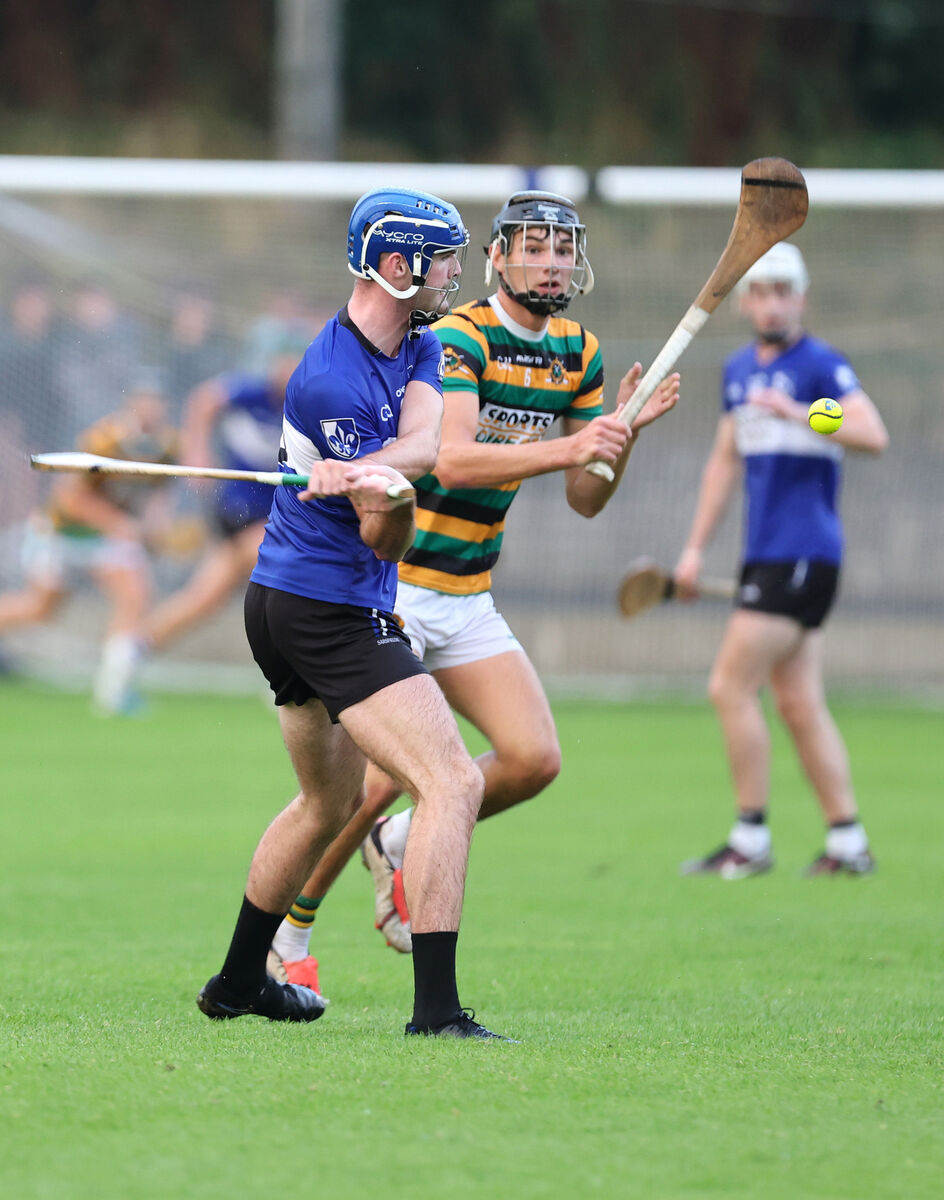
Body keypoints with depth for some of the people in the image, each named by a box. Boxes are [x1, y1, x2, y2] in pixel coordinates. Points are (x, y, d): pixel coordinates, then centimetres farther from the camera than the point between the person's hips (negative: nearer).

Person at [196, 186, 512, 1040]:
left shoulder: (421, 348, 7)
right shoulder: (330, 382, -20)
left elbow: (425, 445, -12)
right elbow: (383, 537, -19)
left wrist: (370, 471, -31)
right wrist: (392, 495, -40)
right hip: (334, 610, -11)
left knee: (328, 803, 26)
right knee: (453, 783, -19)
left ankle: (240, 982, 38)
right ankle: (437, 1008, -26)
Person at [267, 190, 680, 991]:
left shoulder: (577, 354, 7)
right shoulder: (459, 337, -16)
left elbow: (586, 499, 8)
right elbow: (451, 458, -32)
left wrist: (623, 433, -10)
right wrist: (564, 448, -41)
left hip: (468, 597, 7)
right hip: (387, 585, -7)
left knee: (533, 759, -7)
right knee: (379, 779, -11)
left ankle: (398, 844, 17)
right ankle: (288, 935, 9)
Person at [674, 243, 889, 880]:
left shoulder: (821, 365, -9)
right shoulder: (739, 371, 16)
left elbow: (874, 435, -24)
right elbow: (726, 459, 25)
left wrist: (799, 412, -37)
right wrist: (696, 548, 22)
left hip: (803, 555, -8)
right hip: (767, 555, 8)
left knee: (731, 687, -10)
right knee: (799, 703, 6)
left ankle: (750, 842, -4)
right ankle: (848, 843, 9)